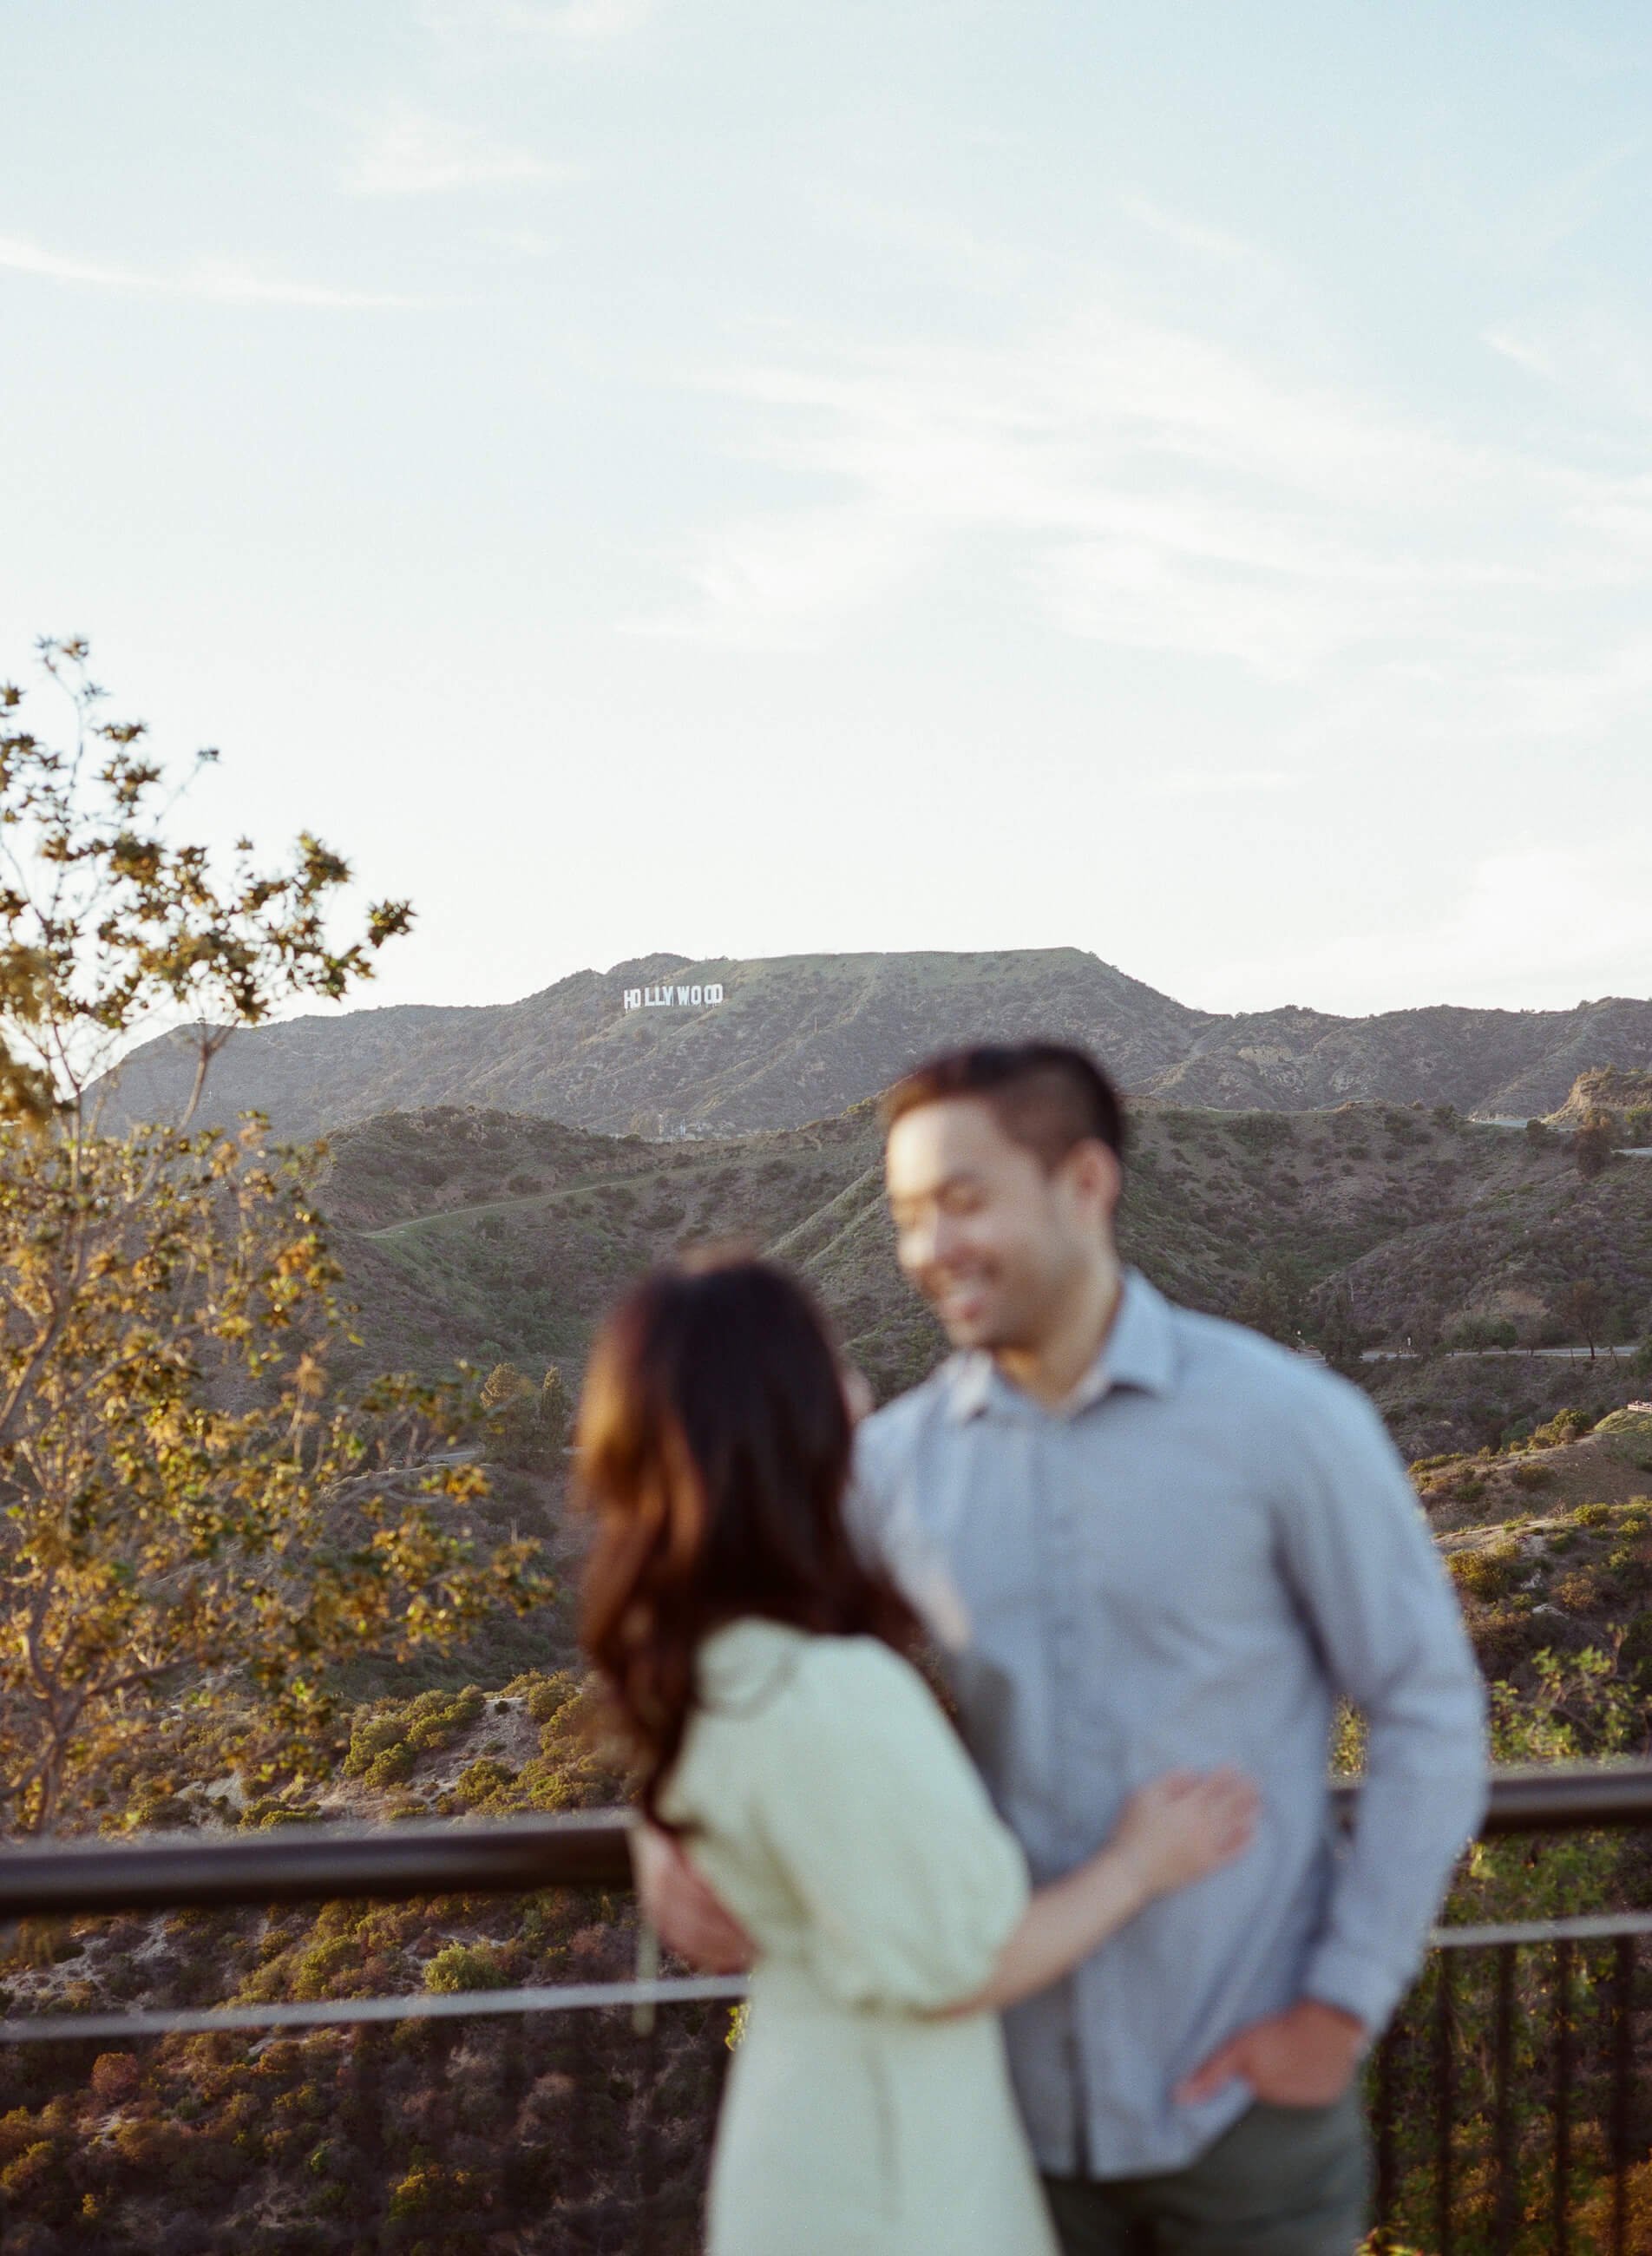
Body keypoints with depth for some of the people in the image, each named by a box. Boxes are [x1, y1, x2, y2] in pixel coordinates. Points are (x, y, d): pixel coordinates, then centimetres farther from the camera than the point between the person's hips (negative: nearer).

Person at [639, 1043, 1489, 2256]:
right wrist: (668, 1836, -11)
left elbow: (1432, 1714, -5)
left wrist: (1343, 2008, -9)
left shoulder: (1287, 1421, -11)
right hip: (1010, 2101, 3)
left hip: (1245, 2095, -3)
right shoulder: (895, 1460, -2)